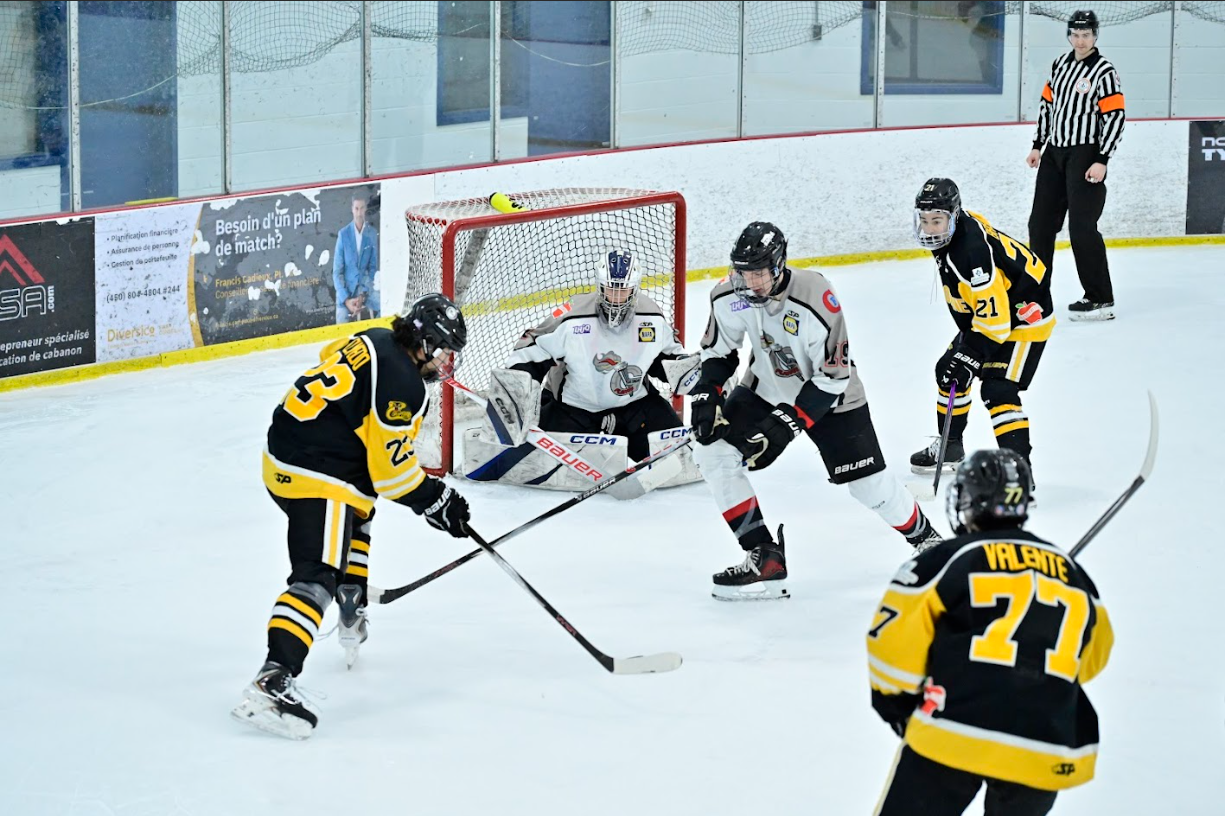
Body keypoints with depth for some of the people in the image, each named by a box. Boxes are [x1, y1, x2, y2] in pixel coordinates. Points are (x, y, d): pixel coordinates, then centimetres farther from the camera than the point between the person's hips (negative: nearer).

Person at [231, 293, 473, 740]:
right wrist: (436, 501, -3)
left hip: (283, 455, 11)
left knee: (356, 519, 36)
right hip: (317, 478, -11)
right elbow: (390, 468, -16)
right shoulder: (401, 384, -17)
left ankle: (353, 619, 49)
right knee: (316, 578, -18)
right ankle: (273, 680, -33)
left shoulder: (373, 342, 10)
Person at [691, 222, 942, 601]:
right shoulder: (730, 296, -19)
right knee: (714, 452, -13)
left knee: (871, 485, -1)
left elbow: (833, 377, -26)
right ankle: (765, 557, -7)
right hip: (766, 390, 5)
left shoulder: (816, 299, -33)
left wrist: (786, 424, -31)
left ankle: (924, 537, 31)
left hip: (831, 396, -4)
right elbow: (718, 350, 1)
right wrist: (706, 395, -16)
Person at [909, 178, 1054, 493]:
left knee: (998, 390, -21)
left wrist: (970, 356, -30)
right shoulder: (951, 232, -4)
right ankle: (950, 448, 34)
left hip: (1024, 316, -11)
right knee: (948, 369, 16)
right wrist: (966, 335, 17)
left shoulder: (972, 250, -34)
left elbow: (994, 318, -34)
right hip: (986, 311, 11)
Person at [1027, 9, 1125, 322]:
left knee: (1082, 226, -12)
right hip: (1055, 152, 7)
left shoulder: (1104, 72, -11)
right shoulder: (1060, 64, 10)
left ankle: (1101, 300, -7)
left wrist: (1101, 161, -19)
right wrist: (1038, 145, 14)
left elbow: (1115, 117, -15)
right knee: (1040, 222, 12)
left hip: (1085, 155, -7)